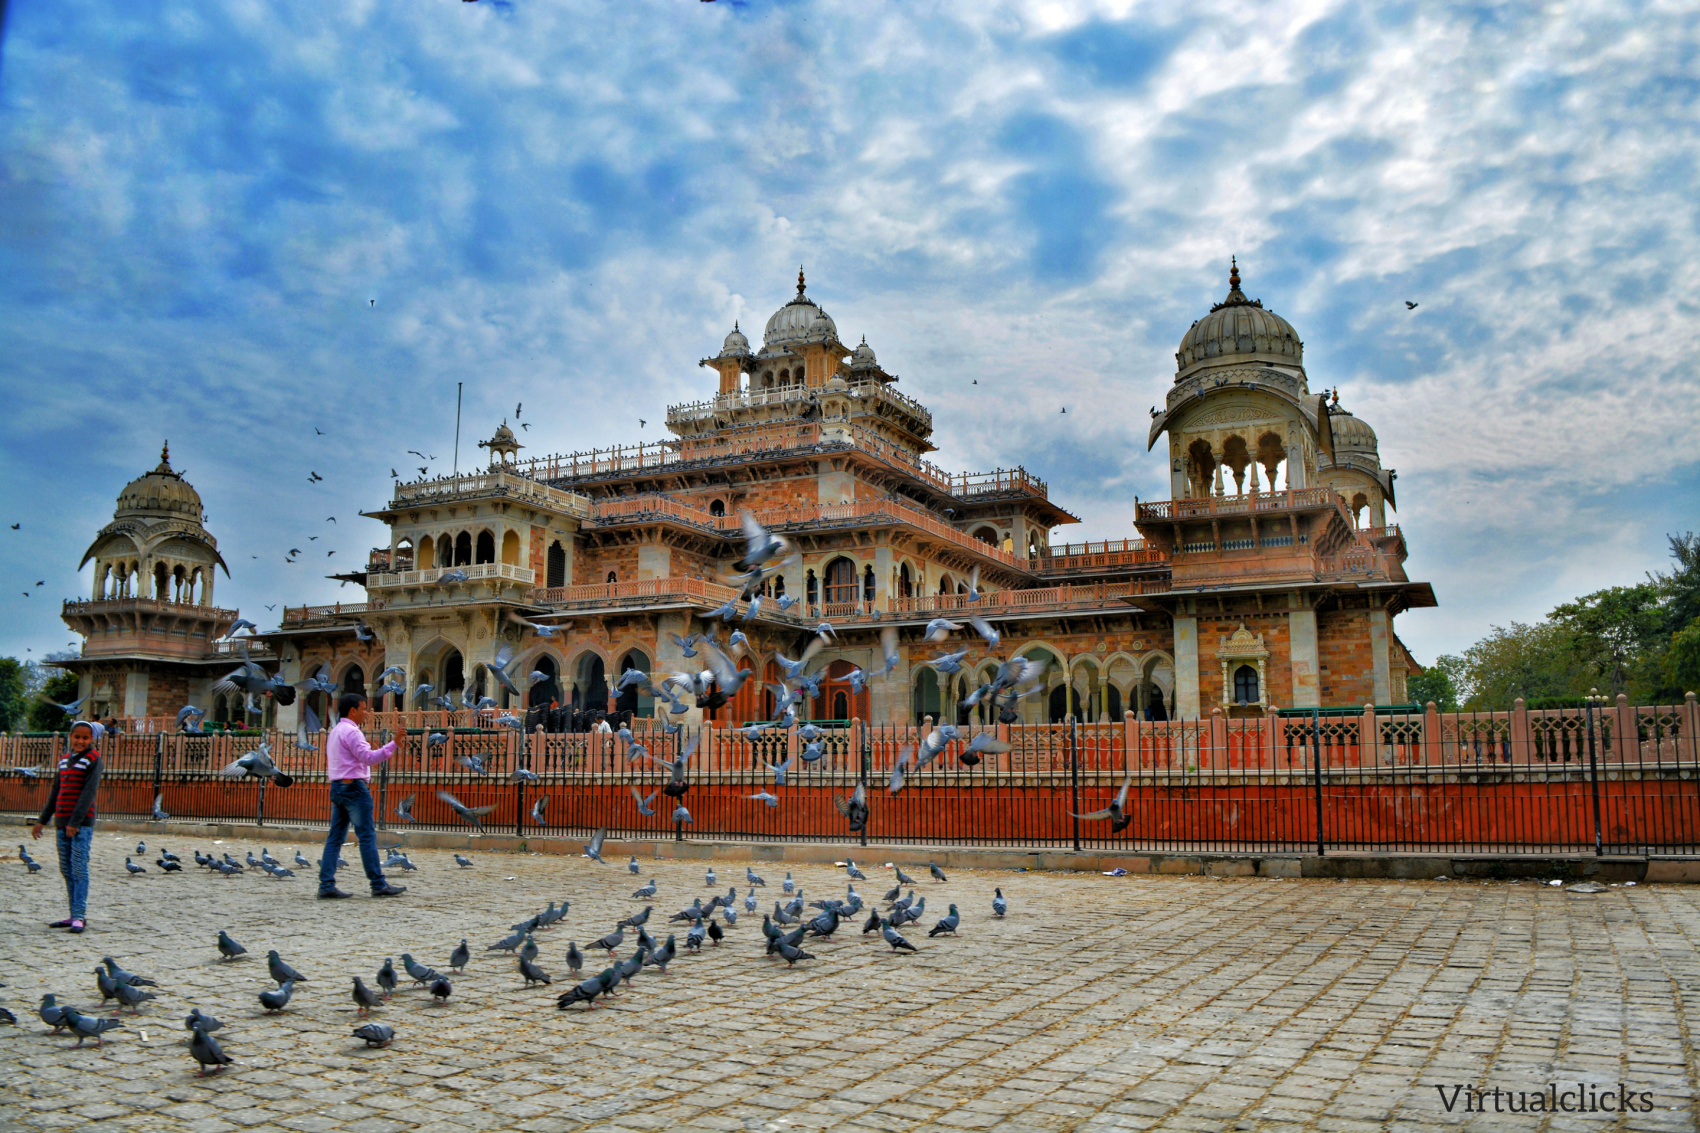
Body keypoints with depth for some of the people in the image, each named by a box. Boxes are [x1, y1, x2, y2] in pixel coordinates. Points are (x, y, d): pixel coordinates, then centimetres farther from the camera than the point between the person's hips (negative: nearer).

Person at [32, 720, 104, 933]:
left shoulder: (93, 759, -4)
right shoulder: (64, 760, 15)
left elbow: (88, 792, -13)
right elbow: (55, 792, 21)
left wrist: (75, 822, -19)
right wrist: (42, 820, 16)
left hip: (82, 823, -7)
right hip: (61, 822, 7)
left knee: (79, 869, -9)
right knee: (66, 870, 7)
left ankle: (80, 916, -9)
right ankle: (74, 915, 12)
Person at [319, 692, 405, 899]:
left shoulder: (335, 732, 20)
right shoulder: (351, 731, -11)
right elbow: (368, 757, -21)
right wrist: (393, 743, -25)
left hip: (337, 787, 10)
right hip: (354, 787, -10)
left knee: (335, 836, 6)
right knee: (367, 836, -6)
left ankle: (326, 884, 2)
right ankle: (379, 885, -4)